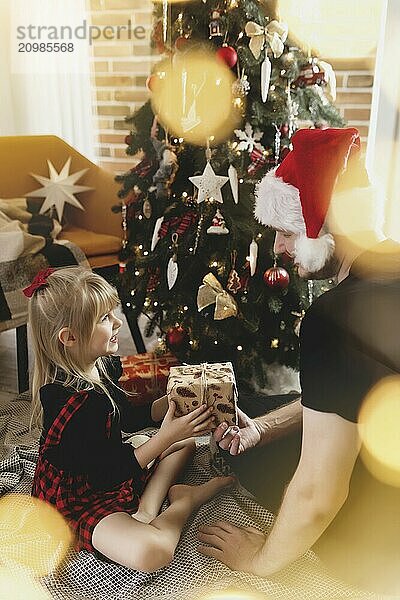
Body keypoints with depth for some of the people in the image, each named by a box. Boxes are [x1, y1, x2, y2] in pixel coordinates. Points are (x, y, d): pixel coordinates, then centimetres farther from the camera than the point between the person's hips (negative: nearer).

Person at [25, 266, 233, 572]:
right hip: (78, 501, -9)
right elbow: (108, 474, -27)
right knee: (151, 552, -34)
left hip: (111, 470, 9)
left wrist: (173, 401, -5)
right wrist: (166, 436, -27)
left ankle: (147, 507, -1)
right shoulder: (72, 402, -31)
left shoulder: (101, 365, -3)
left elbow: (129, 418, 11)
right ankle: (186, 500, -3)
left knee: (186, 440, 20)